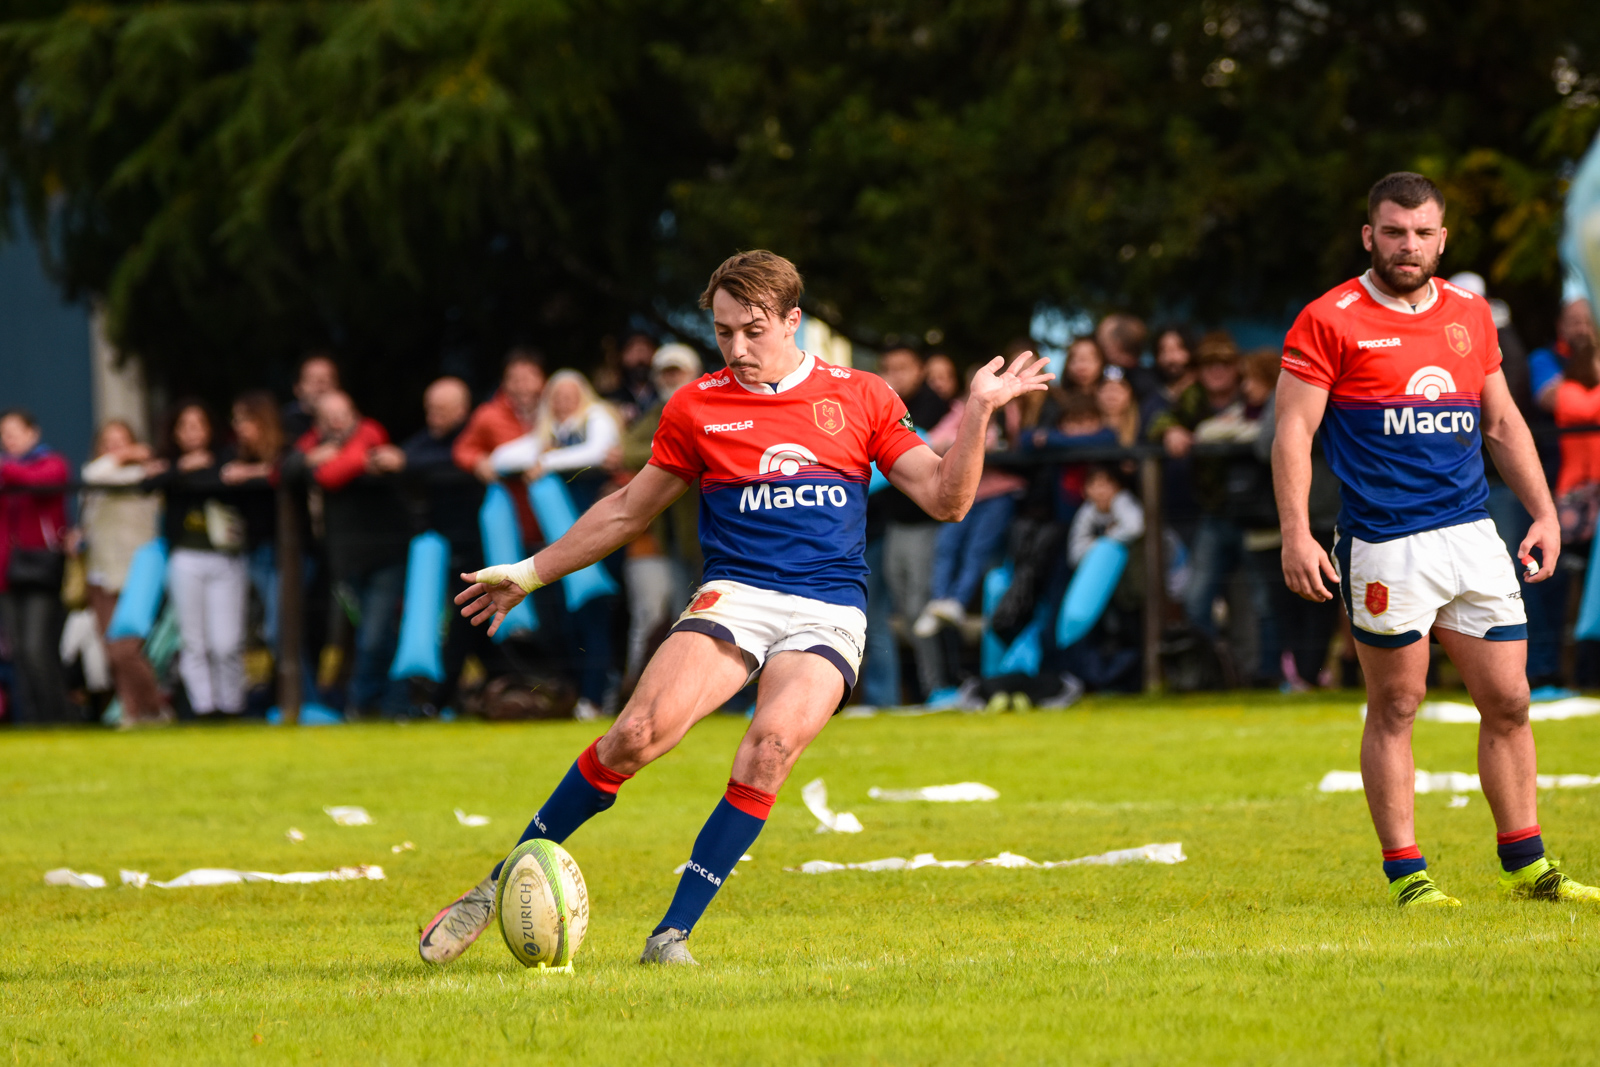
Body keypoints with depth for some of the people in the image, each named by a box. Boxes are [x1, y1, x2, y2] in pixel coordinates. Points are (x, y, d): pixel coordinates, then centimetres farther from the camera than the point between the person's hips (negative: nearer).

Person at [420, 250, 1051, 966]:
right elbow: (628, 510, 22)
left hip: (828, 616, 0)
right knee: (639, 733, -24)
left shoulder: (862, 399, 10)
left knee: (773, 742, -29)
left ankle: (673, 934, -23)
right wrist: (530, 573, 24)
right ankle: (497, 889, -11)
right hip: (734, 596, 0)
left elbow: (945, 499, 8)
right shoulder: (696, 407, 11)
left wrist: (978, 414, -6)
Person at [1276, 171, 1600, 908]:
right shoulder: (1329, 322, -4)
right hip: (1385, 547, -5)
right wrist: (1295, 534, -16)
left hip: (1474, 536, 5)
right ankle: (1405, 874, 8)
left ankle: (1525, 866, 16)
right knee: (1395, 708, 1)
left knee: (1508, 702, 6)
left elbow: (1503, 423, 21)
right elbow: (1294, 432, -7)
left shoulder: (1470, 315, 13)